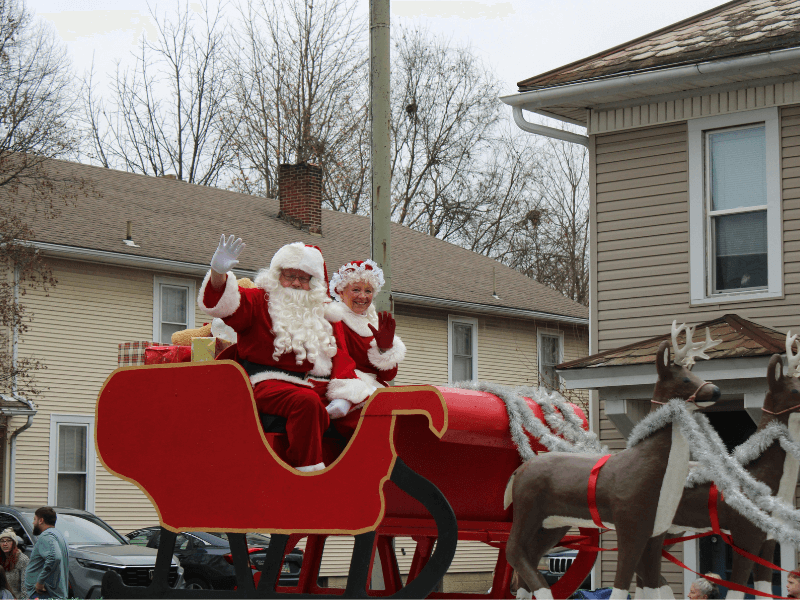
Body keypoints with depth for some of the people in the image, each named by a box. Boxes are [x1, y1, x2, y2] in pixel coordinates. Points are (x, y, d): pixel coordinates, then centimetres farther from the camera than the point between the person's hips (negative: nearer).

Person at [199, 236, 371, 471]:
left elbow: (340, 357, 17)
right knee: (306, 402, -38)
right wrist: (218, 273, -28)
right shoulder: (259, 301, 13)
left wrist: (343, 395, -2)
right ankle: (307, 472, -37)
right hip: (271, 383, -4)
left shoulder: (324, 314, 25)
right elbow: (224, 304, -6)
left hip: (320, 388, 5)